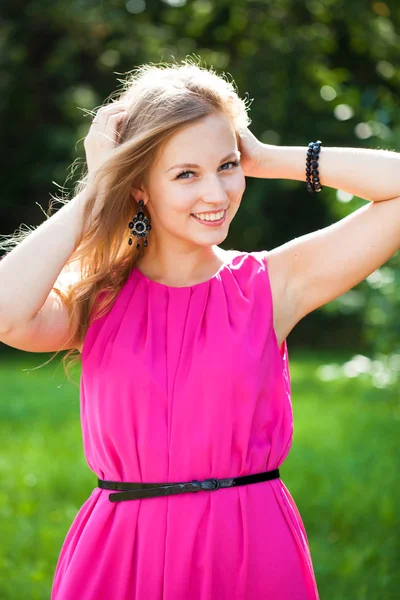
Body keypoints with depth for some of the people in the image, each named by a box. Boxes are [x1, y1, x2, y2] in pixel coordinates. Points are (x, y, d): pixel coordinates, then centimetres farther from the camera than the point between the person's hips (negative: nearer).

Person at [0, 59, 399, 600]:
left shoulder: (274, 282, -2)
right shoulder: (95, 300, -1)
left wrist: (267, 159, -5)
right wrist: (95, 190, -12)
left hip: (253, 554, 0)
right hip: (121, 556, 0)